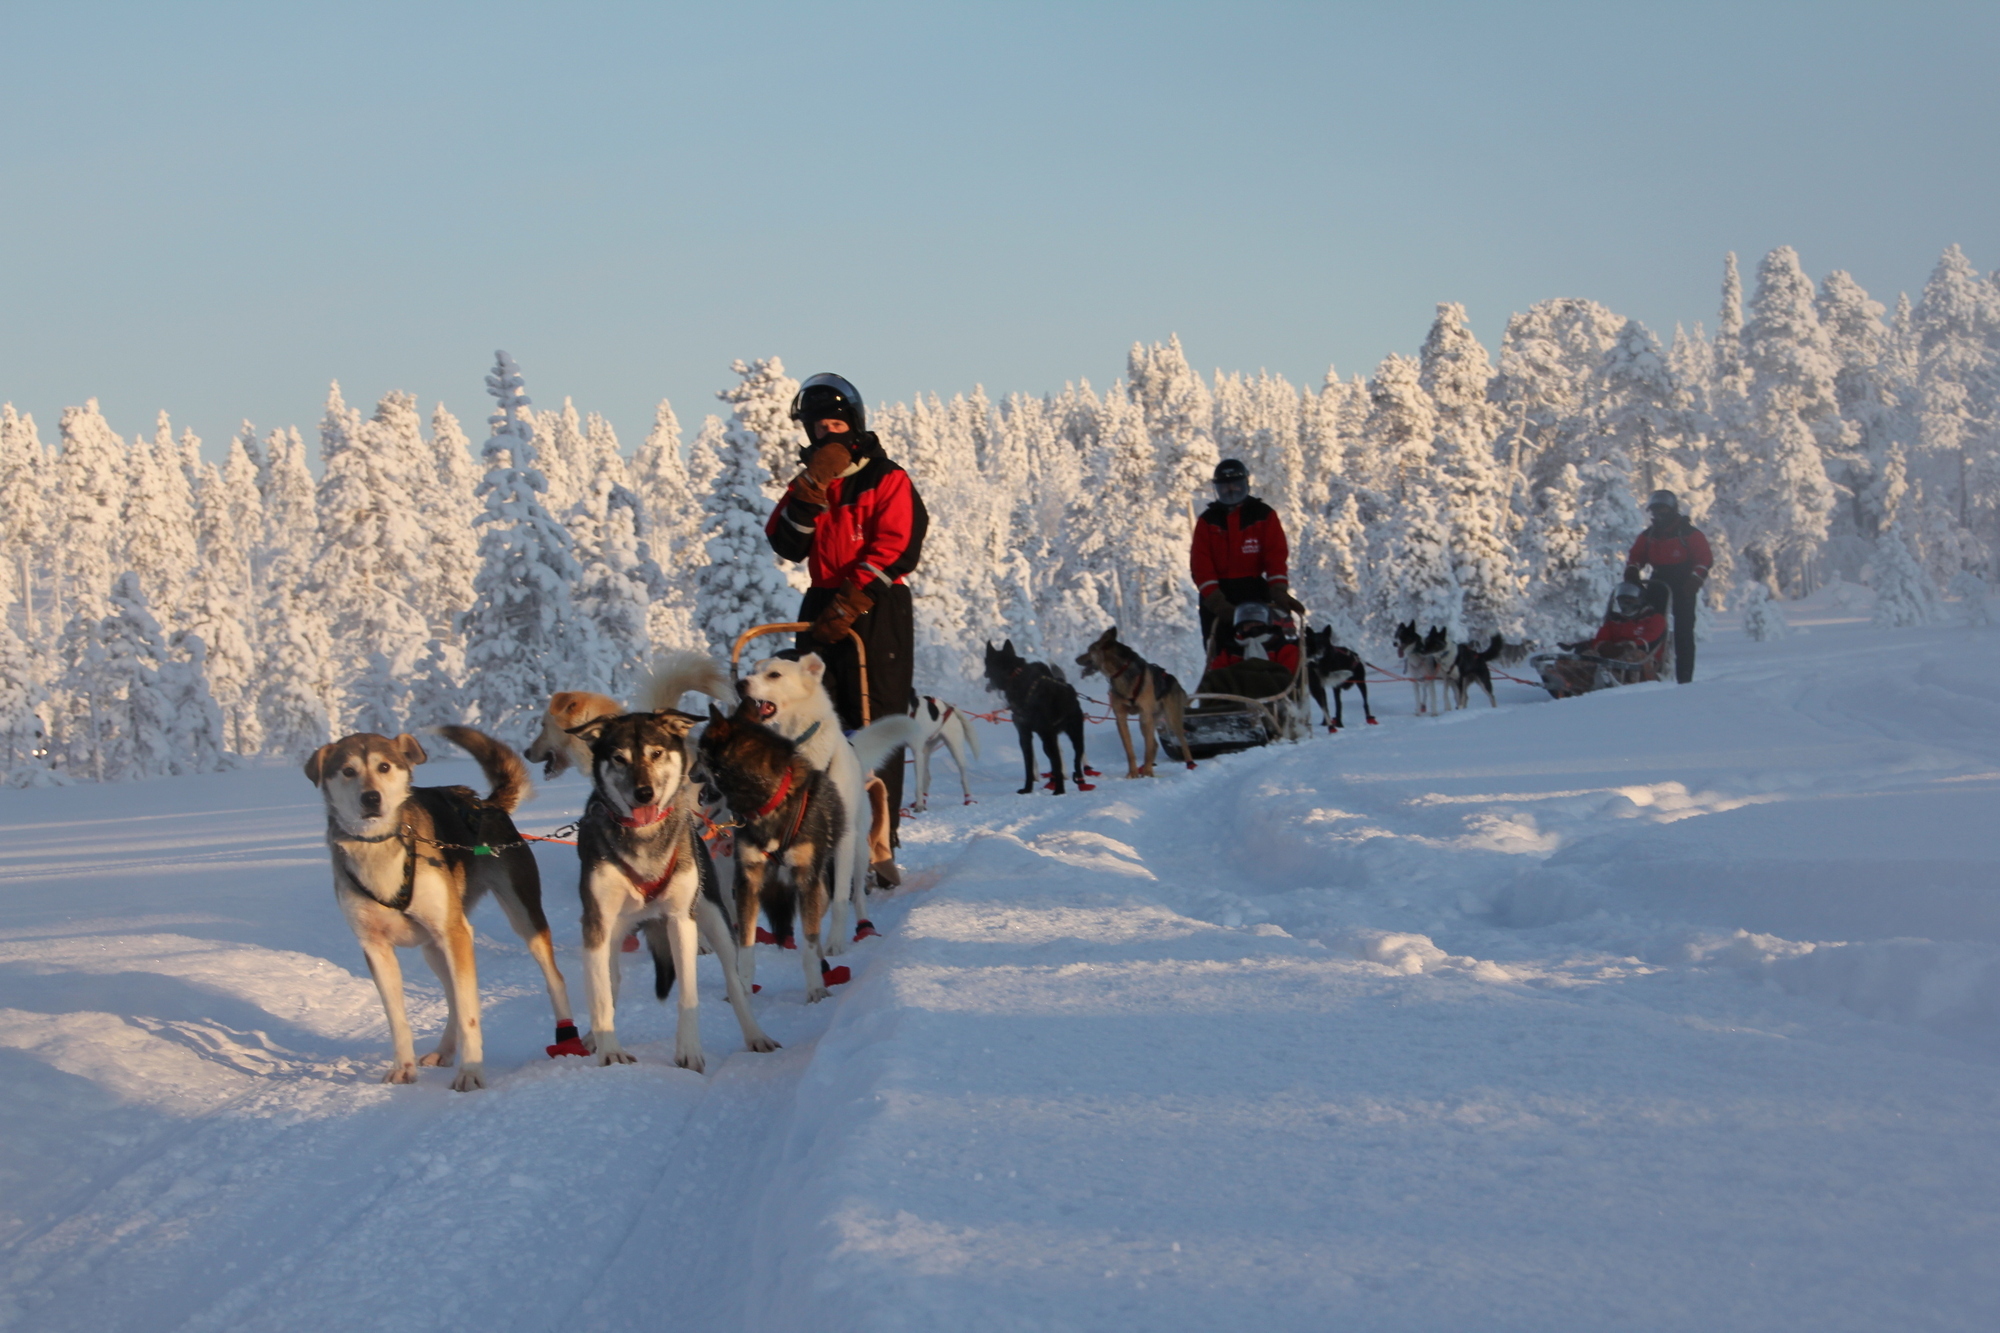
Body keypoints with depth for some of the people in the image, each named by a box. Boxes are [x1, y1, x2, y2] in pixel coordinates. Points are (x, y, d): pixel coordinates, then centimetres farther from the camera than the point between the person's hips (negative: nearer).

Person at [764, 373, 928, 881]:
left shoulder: (888, 480, 2)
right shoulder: (807, 485, 17)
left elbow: (895, 551, -9)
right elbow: (786, 546, 3)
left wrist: (849, 605, -16)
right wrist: (813, 490, -9)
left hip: (877, 611, -5)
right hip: (823, 610, 5)